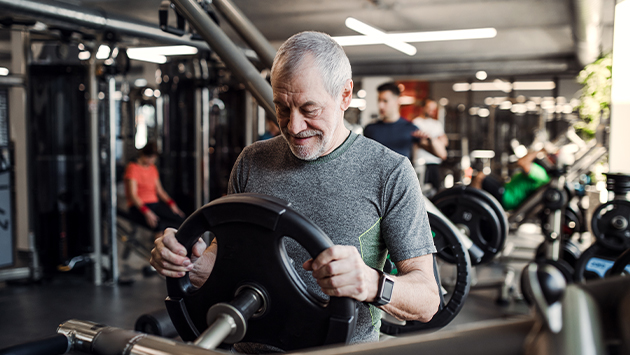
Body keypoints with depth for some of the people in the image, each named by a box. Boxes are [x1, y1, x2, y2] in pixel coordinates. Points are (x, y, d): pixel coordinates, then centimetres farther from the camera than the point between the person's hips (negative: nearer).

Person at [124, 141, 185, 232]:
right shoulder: (133, 168, -2)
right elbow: (132, 195, -11)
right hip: (138, 207, -7)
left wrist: (171, 204, 2)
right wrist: (146, 212, -24)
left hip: (155, 204, 7)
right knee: (160, 225, -38)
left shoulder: (153, 168, 20)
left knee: (181, 219, -20)